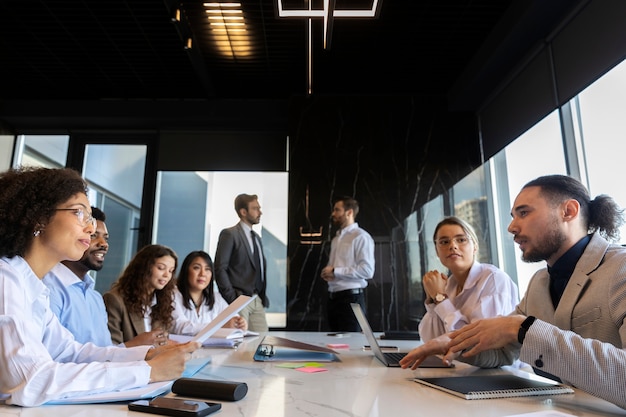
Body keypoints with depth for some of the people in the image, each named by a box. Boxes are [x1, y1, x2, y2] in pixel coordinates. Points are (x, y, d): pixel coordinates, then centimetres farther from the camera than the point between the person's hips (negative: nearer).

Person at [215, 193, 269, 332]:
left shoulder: (256, 237, 18)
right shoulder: (229, 234, -6)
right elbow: (220, 268, -12)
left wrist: (263, 296, 13)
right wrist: (231, 298, -15)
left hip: (258, 300, 7)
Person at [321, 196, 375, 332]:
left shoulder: (361, 237, -9)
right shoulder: (336, 238, 17)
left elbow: (367, 270, -18)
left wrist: (335, 271, -16)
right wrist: (327, 273, 2)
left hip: (351, 296, -8)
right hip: (333, 297, 8)